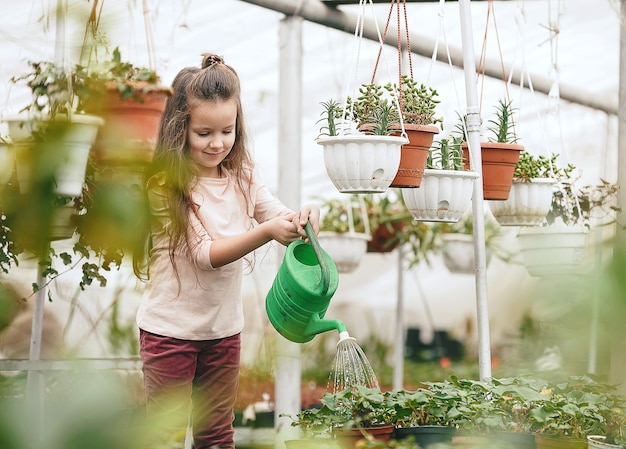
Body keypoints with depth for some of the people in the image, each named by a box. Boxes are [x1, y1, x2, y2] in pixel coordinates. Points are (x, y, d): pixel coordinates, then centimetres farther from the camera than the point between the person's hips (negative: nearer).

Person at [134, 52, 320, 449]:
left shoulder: (242, 178, 1)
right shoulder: (165, 186, -18)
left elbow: (282, 217, -6)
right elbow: (206, 254, -23)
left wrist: (304, 218, -31)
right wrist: (267, 231, -36)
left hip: (224, 327, 5)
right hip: (171, 329, -5)